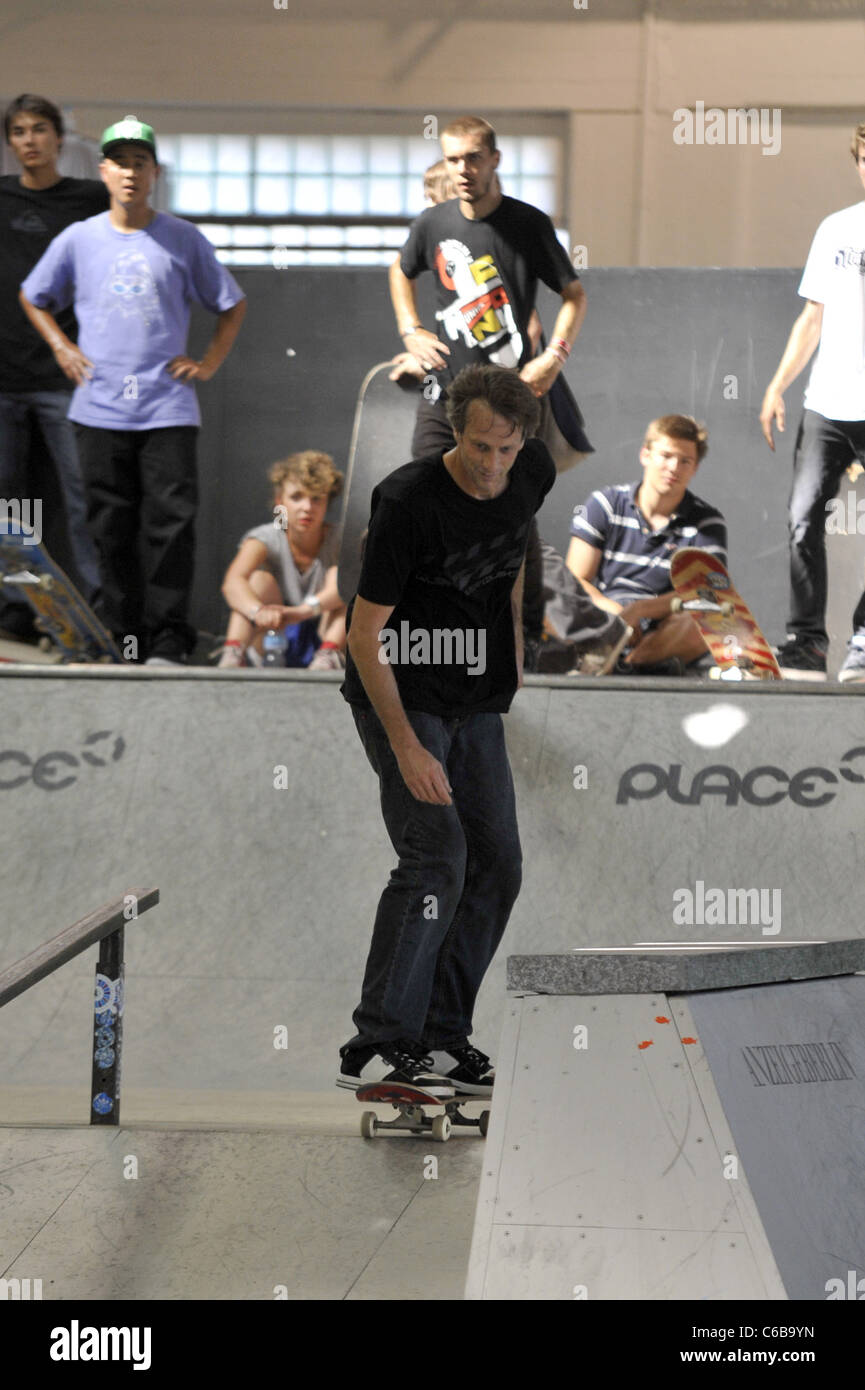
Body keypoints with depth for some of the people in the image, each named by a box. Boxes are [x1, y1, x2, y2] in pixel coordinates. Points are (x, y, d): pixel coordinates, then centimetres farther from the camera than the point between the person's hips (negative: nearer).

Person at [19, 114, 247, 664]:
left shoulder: (184, 239, 3)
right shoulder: (78, 239, 6)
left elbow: (233, 304, 13)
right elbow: (33, 297, 21)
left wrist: (209, 364, 4)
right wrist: (62, 348, 9)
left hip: (168, 407, -1)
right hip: (100, 407, 1)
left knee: (172, 524, -8)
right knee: (111, 530, 4)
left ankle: (169, 641, -3)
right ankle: (120, 637, 13)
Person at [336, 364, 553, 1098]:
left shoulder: (535, 472, -4)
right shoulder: (408, 501, -23)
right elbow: (363, 635, -20)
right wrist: (406, 747, -26)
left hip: (475, 699, 7)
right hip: (399, 693, -7)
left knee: (497, 865, 3)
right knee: (436, 858, -18)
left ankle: (442, 1037, 12)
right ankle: (374, 1047, -15)